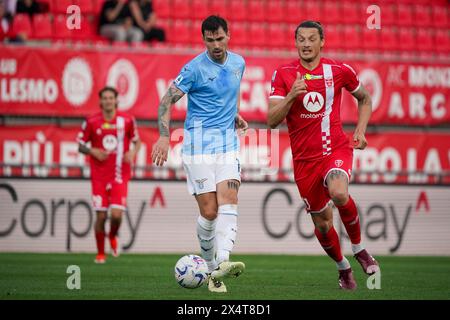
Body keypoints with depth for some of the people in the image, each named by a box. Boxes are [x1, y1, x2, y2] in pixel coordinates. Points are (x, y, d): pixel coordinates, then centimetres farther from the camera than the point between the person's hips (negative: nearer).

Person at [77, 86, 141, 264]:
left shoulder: (127, 120, -1)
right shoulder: (92, 122, -1)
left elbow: (137, 141, 11)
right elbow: (80, 145, 6)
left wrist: (132, 153, -9)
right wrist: (93, 151, -13)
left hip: (120, 176, 0)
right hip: (99, 175, 0)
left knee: (117, 214, -11)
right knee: (101, 216, -2)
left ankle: (113, 236, 24)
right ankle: (100, 253, 15)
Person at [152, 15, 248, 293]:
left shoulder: (238, 63, 9)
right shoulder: (195, 68, -8)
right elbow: (167, 101, -8)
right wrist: (164, 136, -19)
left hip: (228, 143, 4)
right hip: (198, 145, -4)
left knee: (228, 201, -17)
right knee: (209, 212, -6)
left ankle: (222, 264, -31)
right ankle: (211, 269, 10)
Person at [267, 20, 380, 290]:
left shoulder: (339, 71, -2)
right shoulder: (283, 74, -2)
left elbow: (365, 99, 17)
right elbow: (272, 121, -8)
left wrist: (361, 131, 3)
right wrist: (291, 96, -23)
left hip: (337, 149, -2)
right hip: (304, 159, 2)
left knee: (338, 193, -33)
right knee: (322, 223, 7)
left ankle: (359, 248, -7)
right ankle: (343, 268, 36)